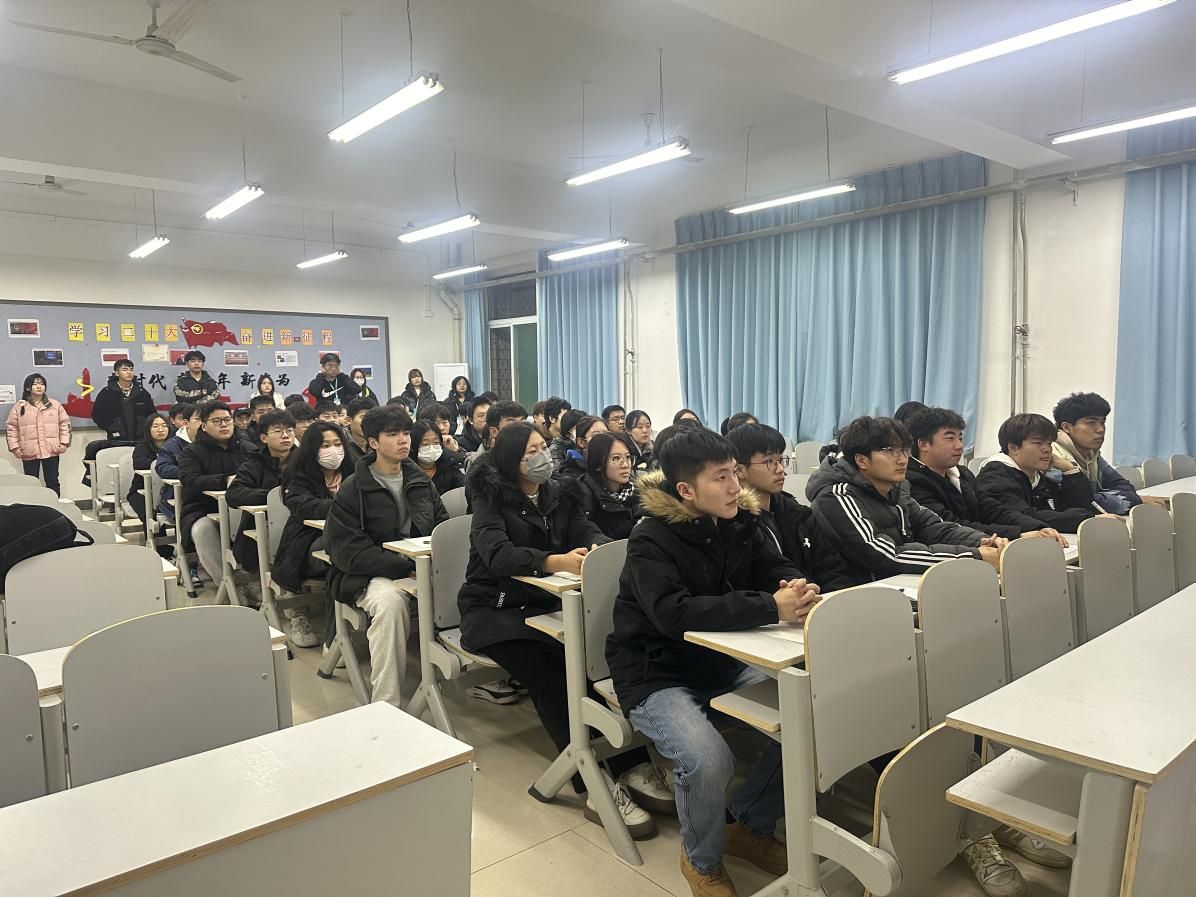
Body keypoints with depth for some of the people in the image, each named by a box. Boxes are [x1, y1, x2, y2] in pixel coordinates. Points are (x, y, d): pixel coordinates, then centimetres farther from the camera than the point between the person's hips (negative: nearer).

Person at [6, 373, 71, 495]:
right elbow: (11, 428, 4)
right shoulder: (19, 407, 3)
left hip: (51, 451, 1)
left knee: (52, 482, 7)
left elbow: (64, 423, 7)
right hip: (29, 453, 0)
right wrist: (14, 447, -2)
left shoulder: (55, 404, 5)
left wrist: (64, 442, -1)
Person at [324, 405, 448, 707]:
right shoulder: (353, 490, -2)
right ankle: (387, 706, -29)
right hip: (372, 576, -4)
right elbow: (347, 550, -11)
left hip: (423, 568, 4)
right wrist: (408, 566, -21)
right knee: (390, 600, -37)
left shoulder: (421, 482, 14)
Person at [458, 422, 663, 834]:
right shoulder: (491, 499, -5)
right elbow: (497, 554, -23)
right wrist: (556, 562, -41)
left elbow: (588, 532, -4)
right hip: (493, 610, -4)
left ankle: (630, 763, -22)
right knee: (549, 670, -31)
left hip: (544, 604, 4)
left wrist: (598, 549, -30)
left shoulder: (557, 496, 10)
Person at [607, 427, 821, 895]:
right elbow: (676, 614, -34)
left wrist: (799, 590, -23)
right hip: (656, 675, -6)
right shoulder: (651, 541, -21)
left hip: (721, 661, 7)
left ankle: (749, 825, 12)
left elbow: (780, 571, 4)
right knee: (707, 760, -29)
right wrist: (771, 608, -39)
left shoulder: (740, 523, 0)